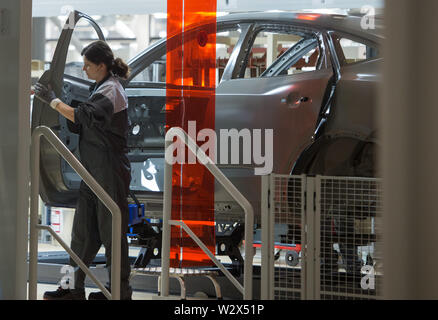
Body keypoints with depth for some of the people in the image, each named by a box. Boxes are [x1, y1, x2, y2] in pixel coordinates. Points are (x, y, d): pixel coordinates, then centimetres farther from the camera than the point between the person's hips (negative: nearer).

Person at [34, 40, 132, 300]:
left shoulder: (111, 90, -14)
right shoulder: (101, 87, 18)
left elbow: (82, 117, -23)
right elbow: (80, 126, 18)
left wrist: (53, 100, -14)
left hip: (110, 172, -10)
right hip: (94, 171, 10)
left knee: (112, 231, -2)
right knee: (84, 230, 10)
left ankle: (120, 291, 7)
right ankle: (75, 287, 15)